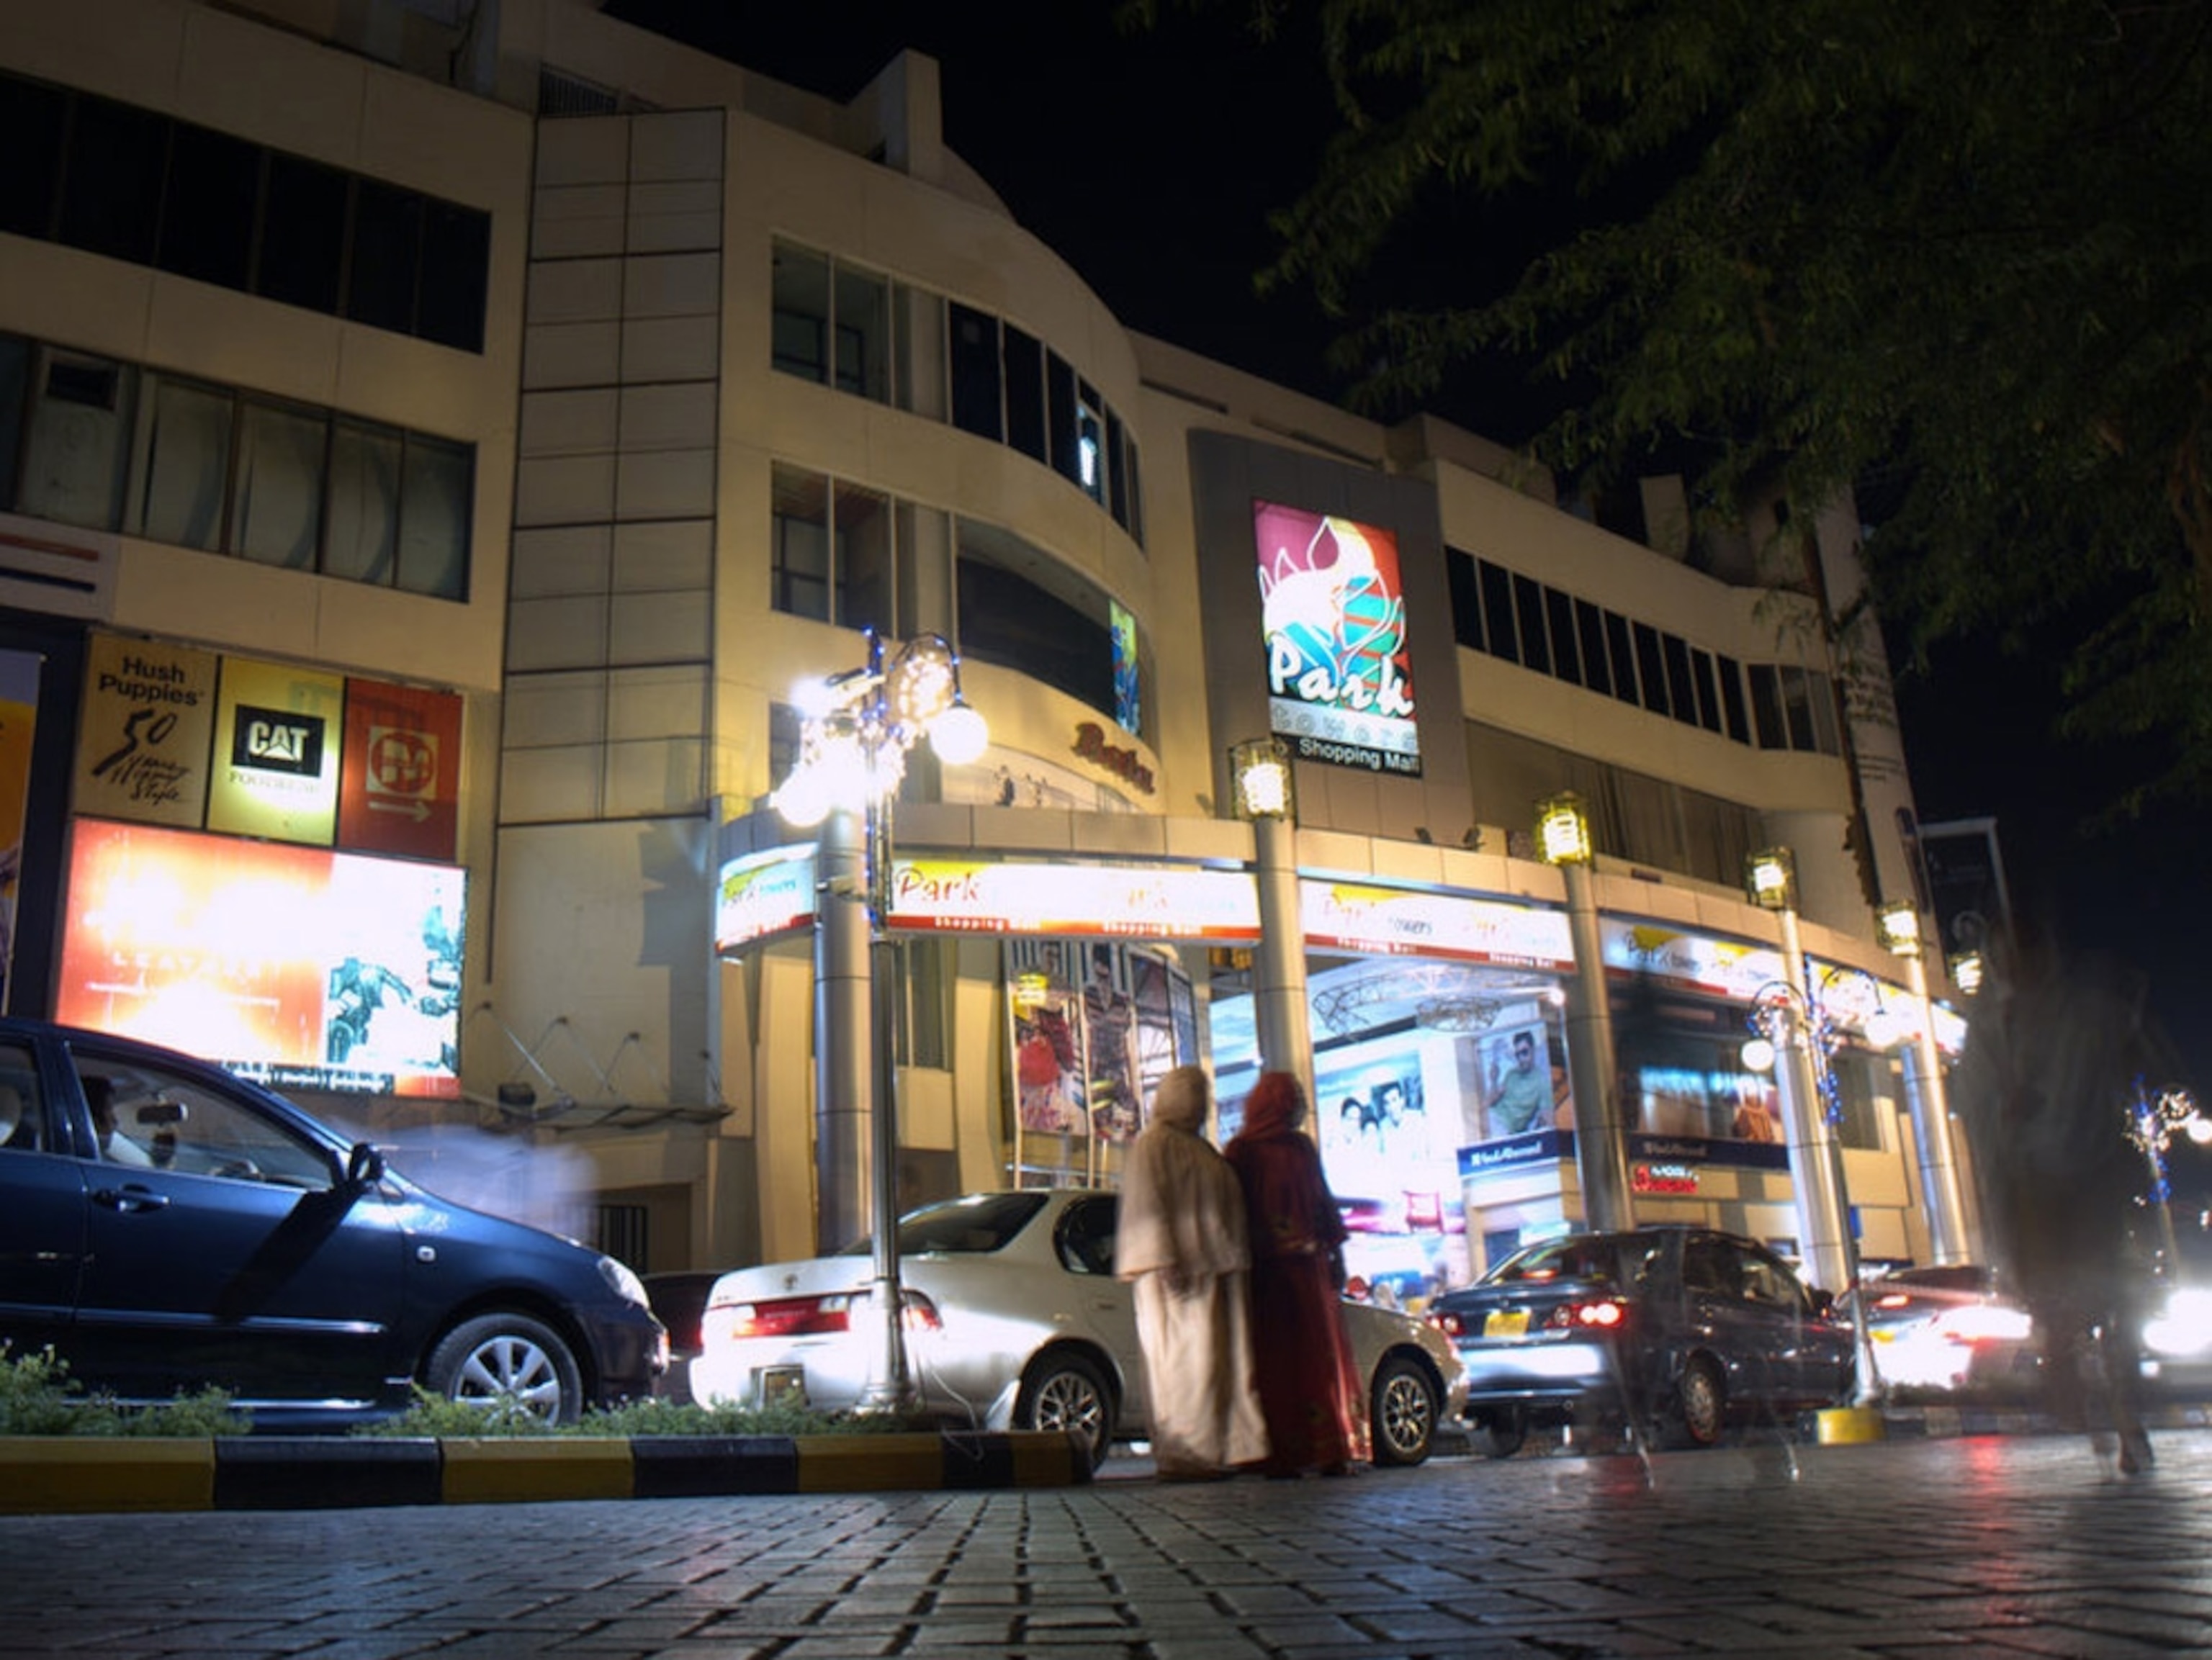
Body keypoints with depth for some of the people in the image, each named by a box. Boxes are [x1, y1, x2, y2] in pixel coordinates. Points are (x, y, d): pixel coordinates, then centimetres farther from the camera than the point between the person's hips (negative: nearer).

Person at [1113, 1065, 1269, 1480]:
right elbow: (1147, 1204, -14)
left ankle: (1213, 1452, 9)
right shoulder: (1154, 1142, -4)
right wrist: (1166, 1261, -23)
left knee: (1222, 1361, 6)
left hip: (1214, 1267, 9)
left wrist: (1235, 1263, 20)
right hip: (1181, 1269, -9)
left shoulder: (1197, 1146, 24)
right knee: (1186, 1360, -10)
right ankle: (1181, 1456, -7)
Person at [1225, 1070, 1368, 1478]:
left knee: (1323, 1356, 2)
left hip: (1310, 1266, 5)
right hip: (1268, 1271, -5)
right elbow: (1236, 1212, -4)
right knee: (1278, 1359, -6)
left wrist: (1336, 1253, 14)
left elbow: (1324, 1201, 20)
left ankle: (1332, 1450, 4)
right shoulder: (1243, 1151, 1)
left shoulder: (1302, 1146, 17)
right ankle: (1282, 1455, -5)